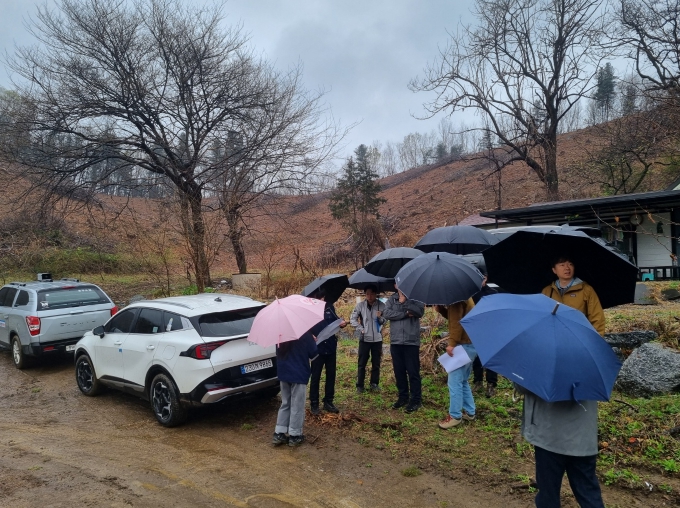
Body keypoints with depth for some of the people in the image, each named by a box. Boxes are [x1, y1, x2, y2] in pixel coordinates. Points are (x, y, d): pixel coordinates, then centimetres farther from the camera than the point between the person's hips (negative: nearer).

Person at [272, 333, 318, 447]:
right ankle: (294, 435, 15)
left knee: (285, 404, 18)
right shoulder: (305, 334, -18)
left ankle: (279, 433, 19)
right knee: (297, 406, 6)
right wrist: (313, 341, 8)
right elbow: (314, 354, -9)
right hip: (299, 374, -6)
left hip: (283, 373, 6)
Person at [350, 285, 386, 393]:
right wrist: (360, 329, -7)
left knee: (376, 363, 11)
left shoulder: (381, 306, -4)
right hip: (364, 338, -1)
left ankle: (374, 384, 23)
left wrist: (380, 318, -20)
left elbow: (385, 322, 1)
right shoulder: (360, 305, -6)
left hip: (377, 339, 1)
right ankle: (360, 385, 13)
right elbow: (352, 319, 2)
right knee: (362, 363, 4)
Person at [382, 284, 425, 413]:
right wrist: (405, 314, -13)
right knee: (399, 371, 12)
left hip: (411, 341, -3)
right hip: (395, 341, 4)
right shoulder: (391, 299, 9)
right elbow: (386, 313, -8)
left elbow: (420, 312, -15)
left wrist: (405, 302, -17)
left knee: (413, 371, 0)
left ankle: (416, 399, 10)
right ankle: (403, 396, 25)